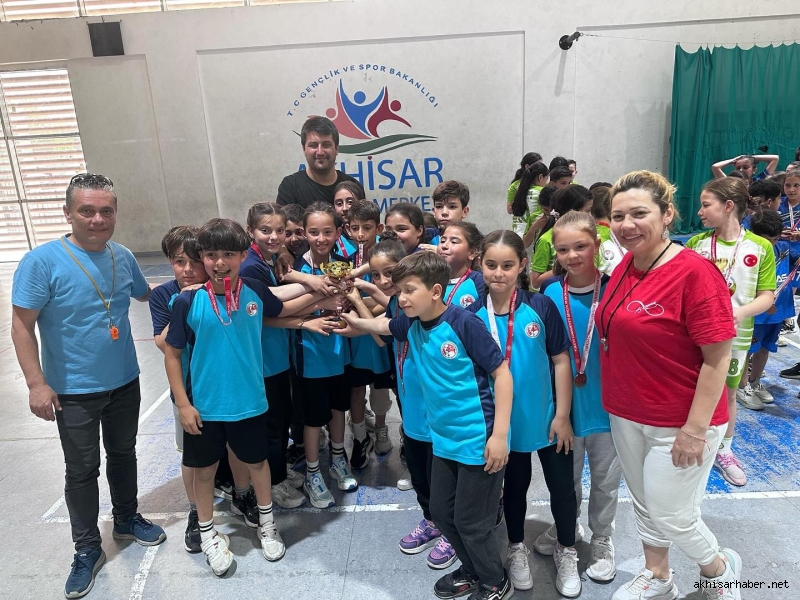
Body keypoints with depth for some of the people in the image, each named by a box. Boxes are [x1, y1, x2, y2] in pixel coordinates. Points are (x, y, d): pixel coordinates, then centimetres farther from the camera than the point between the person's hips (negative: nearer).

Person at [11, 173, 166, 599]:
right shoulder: (42, 261, -17)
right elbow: (22, 326, -15)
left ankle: (126, 519, 43)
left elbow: (146, 293, 17)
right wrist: (36, 383, -18)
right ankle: (87, 549, 28)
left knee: (123, 455, 21)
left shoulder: (123, 257, -2)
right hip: (73, 391, -4)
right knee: (82, 471, 9)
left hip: (124, 383, 5)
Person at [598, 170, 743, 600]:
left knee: (671, 515, 9)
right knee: (643, 503, 21)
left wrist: (695, 429, -18)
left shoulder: (695, 271, -21)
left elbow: (718, 358, -19)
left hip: (679, 424, -6)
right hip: (626, 415, 7)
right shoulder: (625, 266, 0)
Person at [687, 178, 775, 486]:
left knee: (728, 392, 16)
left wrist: (740, 312, -25)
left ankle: (724, 450, 36)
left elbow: (767, 296, -7)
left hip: (735, 334, 0)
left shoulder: (760, 247, -8)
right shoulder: (696, 243, -4)